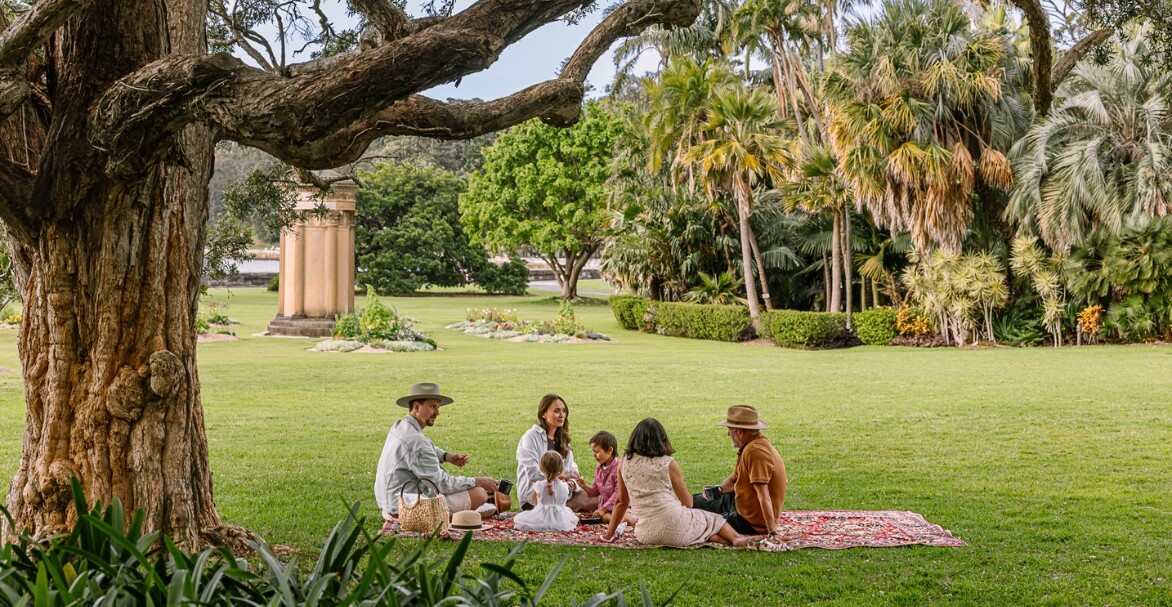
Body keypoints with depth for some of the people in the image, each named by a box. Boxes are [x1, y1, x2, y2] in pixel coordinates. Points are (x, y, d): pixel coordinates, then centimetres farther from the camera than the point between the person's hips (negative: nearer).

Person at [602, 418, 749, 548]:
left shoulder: (625, 463, 8)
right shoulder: (668, 464, 1)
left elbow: (621, 502, 14)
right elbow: (688, 503, 6)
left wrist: (609, 534, 23)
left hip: (646, 535, 2)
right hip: (674, 527, -2)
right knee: (712, 519, 24)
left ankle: (706, 537, -1)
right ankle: (735, 538, 1)